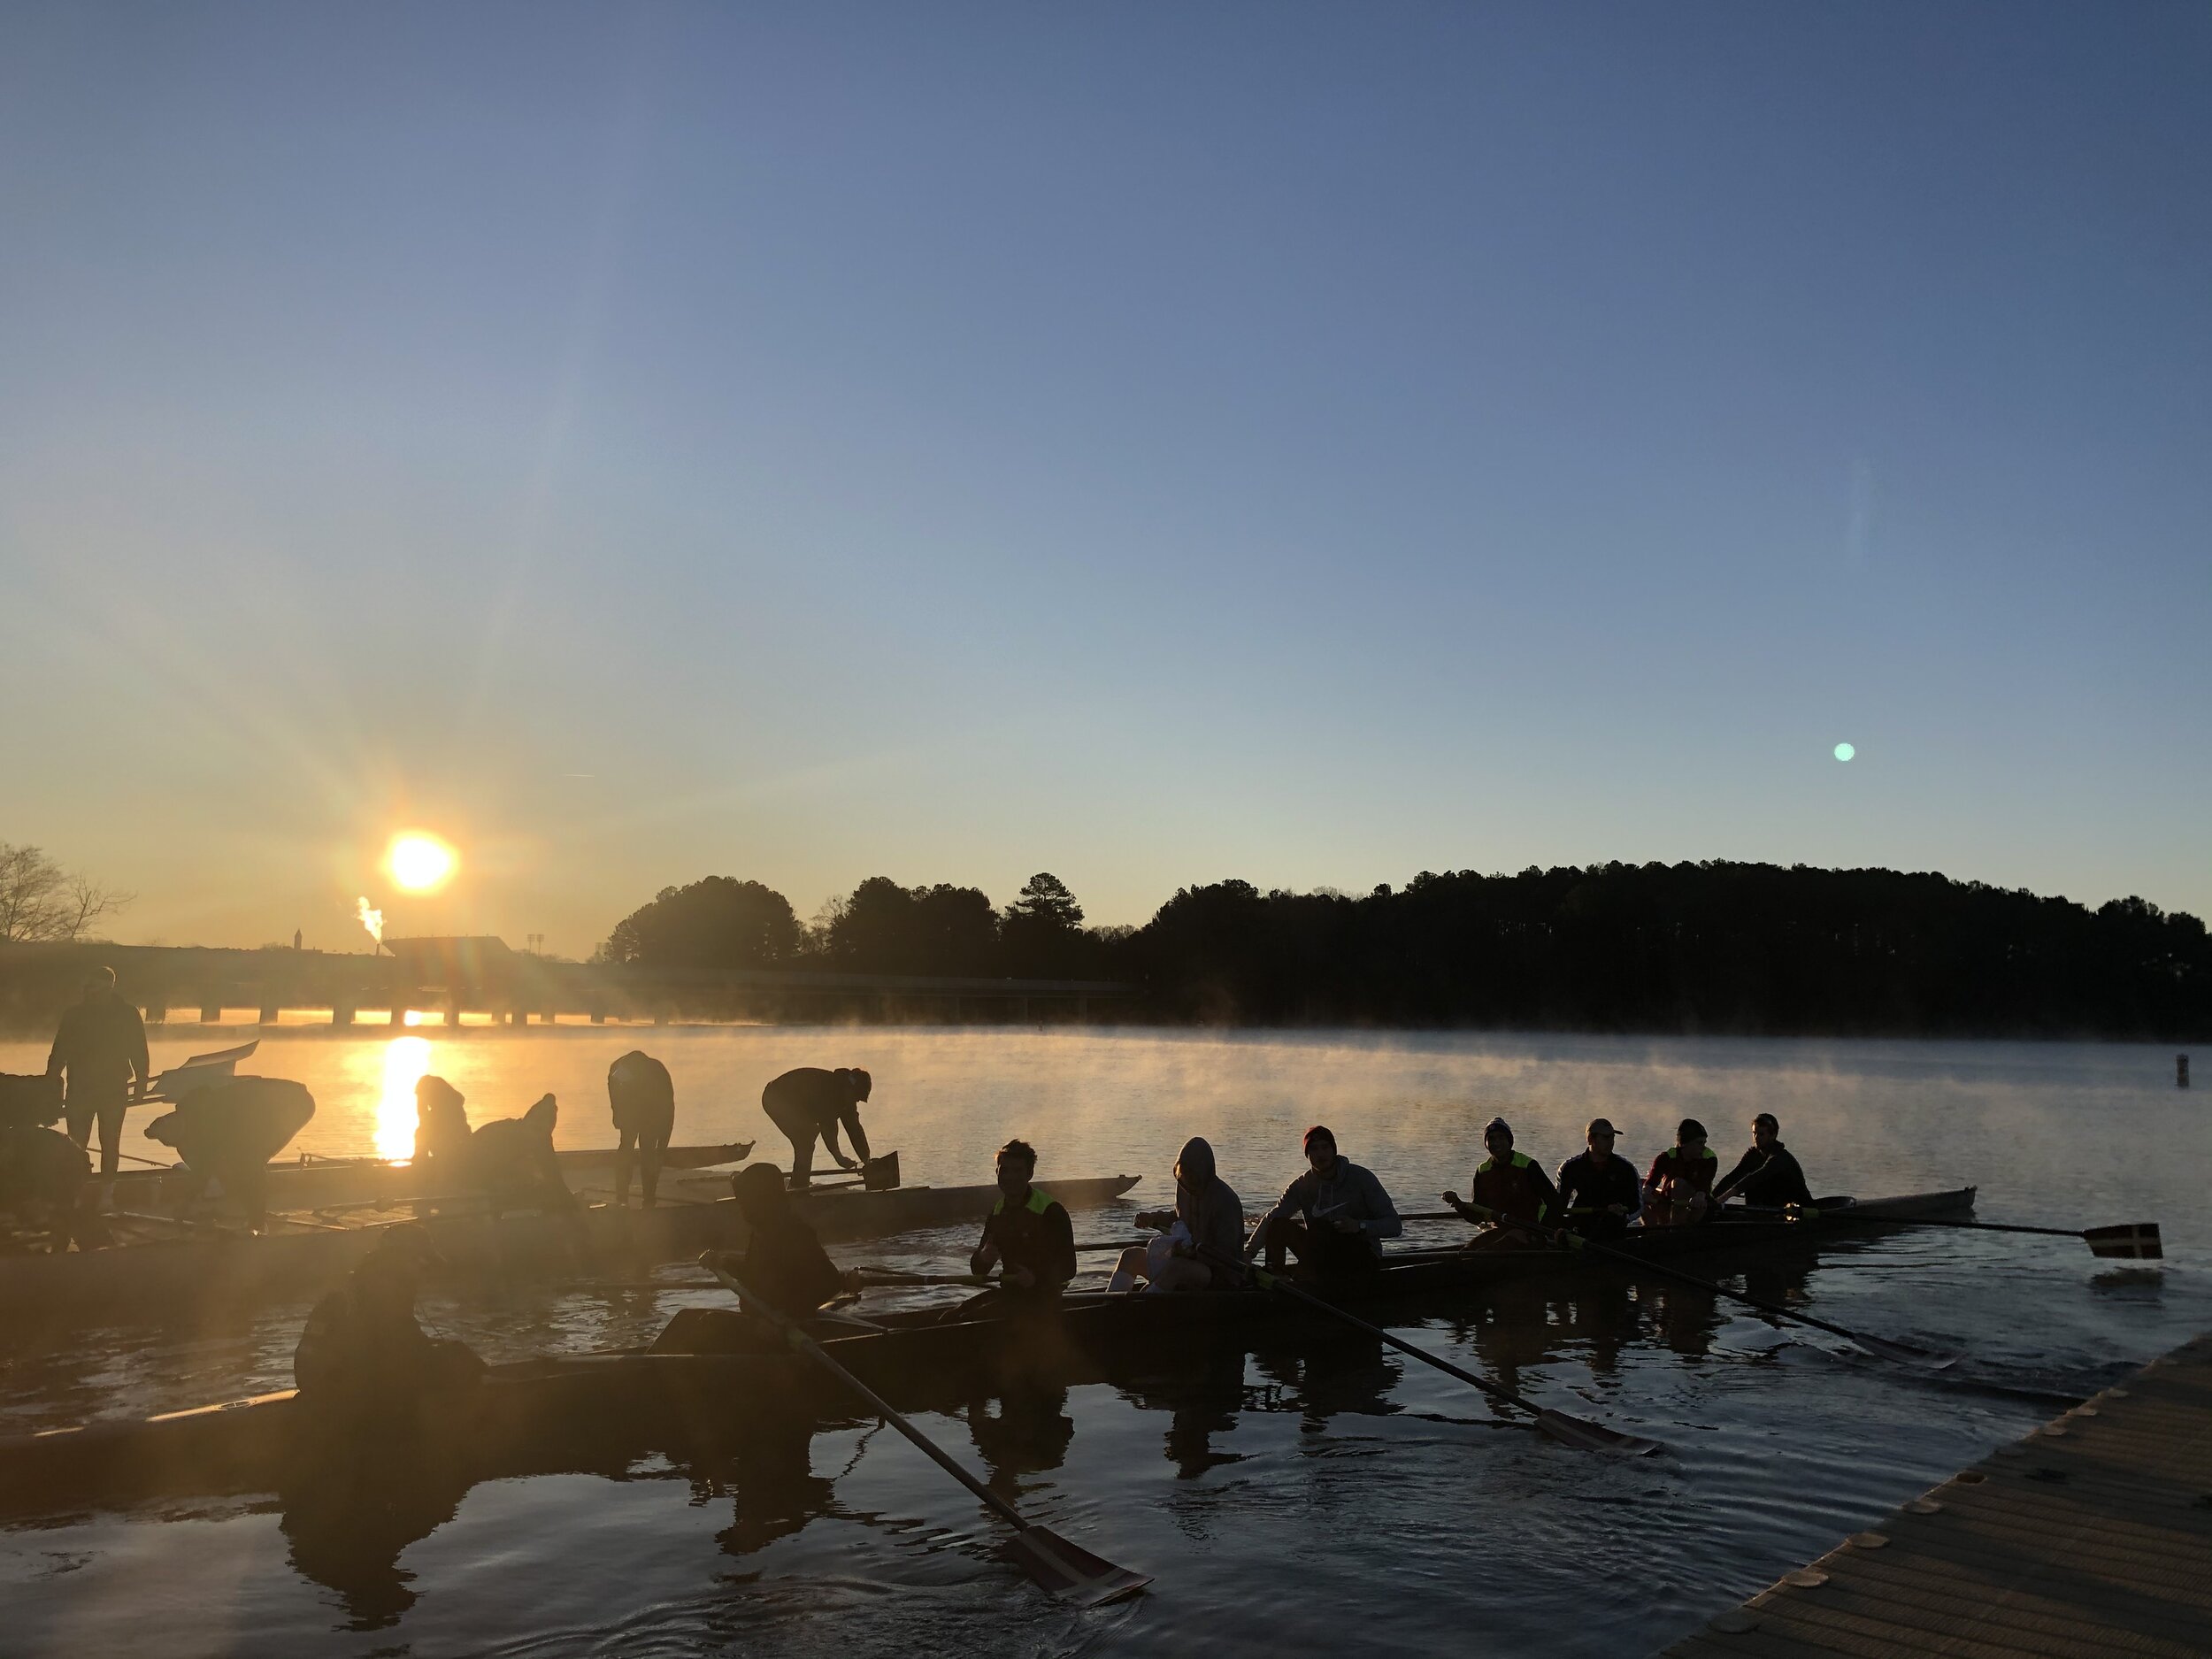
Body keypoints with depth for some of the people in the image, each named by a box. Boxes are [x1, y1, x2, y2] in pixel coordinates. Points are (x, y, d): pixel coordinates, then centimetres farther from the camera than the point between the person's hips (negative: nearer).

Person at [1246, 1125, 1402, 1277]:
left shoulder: (1361, 1178, -9)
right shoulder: (1303, 1185, 2)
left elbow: (1395, 1225, -11)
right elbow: (1271, 1218, -7)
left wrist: (1360, 1226, -29)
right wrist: (1249, 1252, -23)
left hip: (1363, 1257, -4)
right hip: (1325, 1258, 4)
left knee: (1319, 1227, -30)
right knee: (1279, 1225, -14)